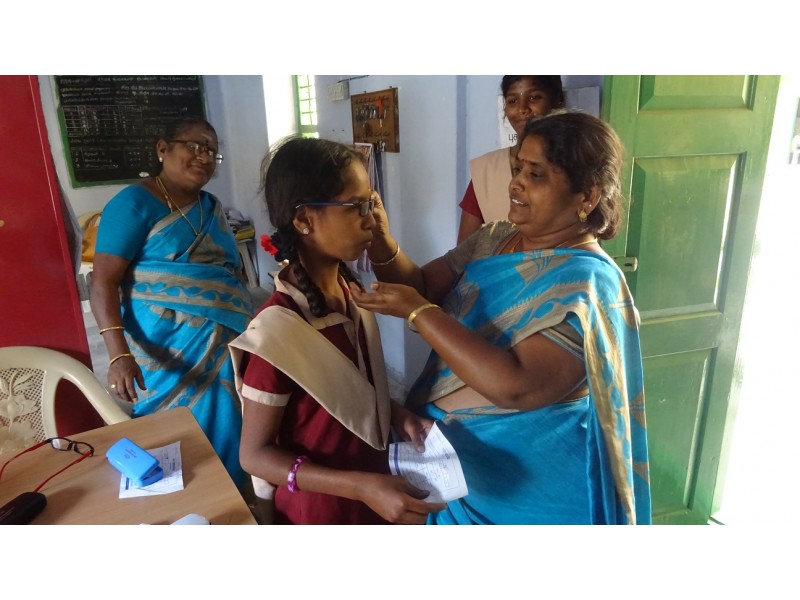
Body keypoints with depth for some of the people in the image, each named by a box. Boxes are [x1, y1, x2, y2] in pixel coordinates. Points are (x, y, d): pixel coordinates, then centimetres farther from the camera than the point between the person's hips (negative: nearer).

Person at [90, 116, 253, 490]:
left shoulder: (212, 207, 12)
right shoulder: (135, 203, -8)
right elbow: (103, 282, -14)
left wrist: (248, 328, 12)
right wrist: (119, 354, -24)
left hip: (226, 347, 6)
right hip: (170, 351, -6)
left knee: (225, 440, 14)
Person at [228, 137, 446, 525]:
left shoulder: (352, 292, -6)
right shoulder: (278, 331, -28)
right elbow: (255, 454, -20)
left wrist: (398, 417, -9)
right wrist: (362, 487, -27)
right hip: (319, 509, -6)